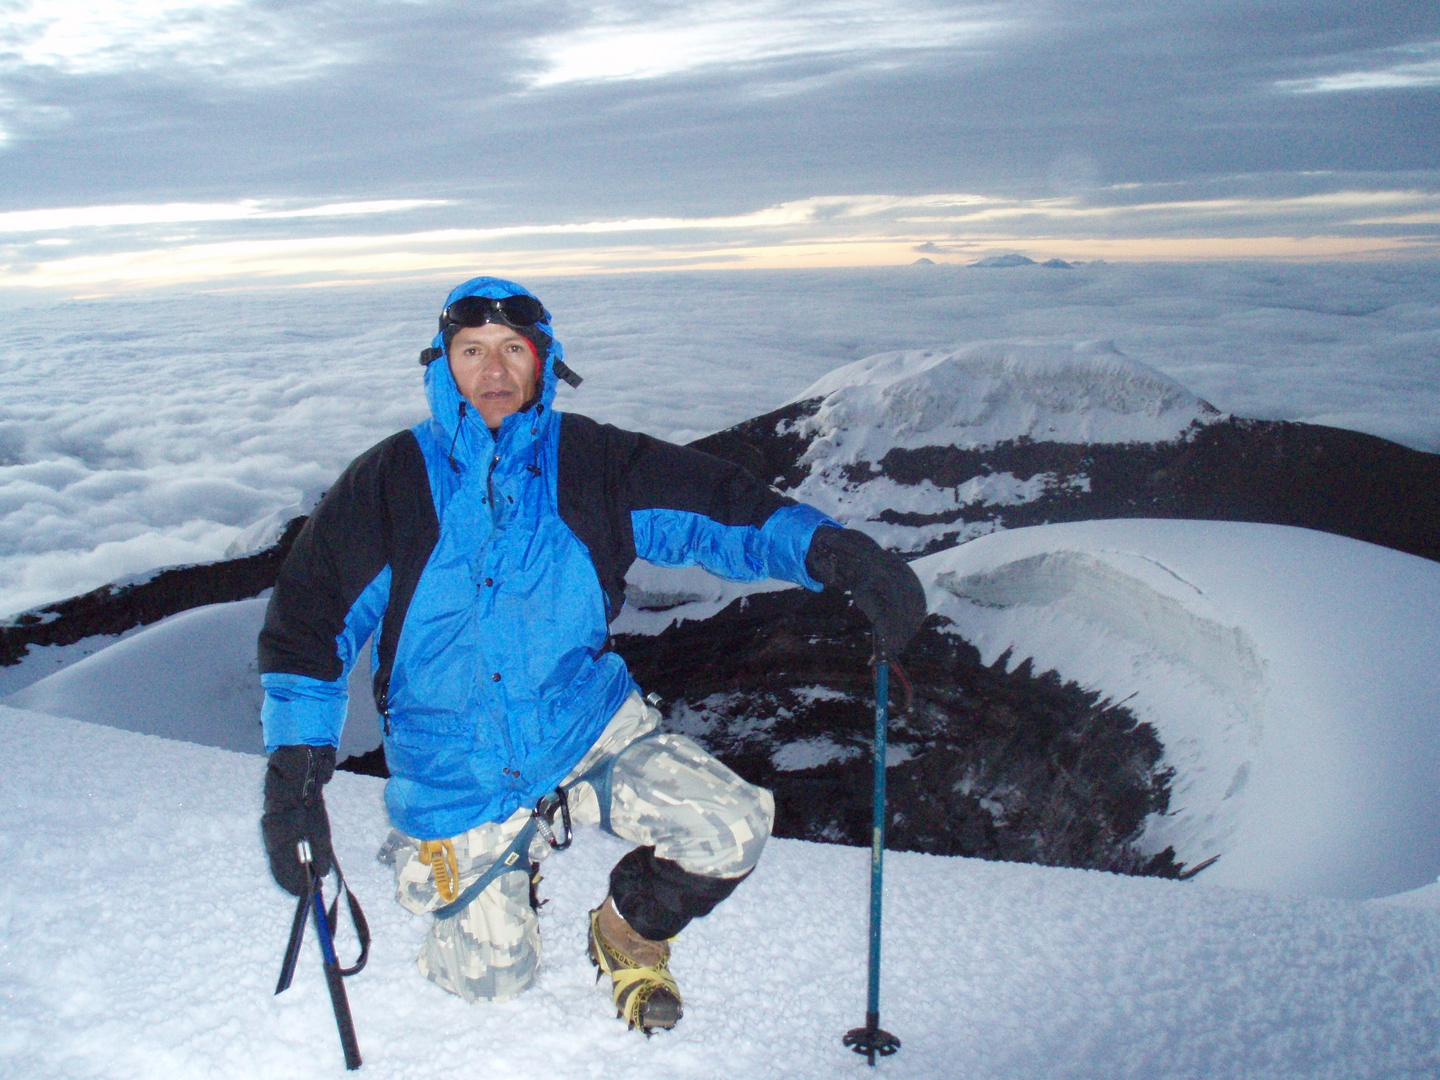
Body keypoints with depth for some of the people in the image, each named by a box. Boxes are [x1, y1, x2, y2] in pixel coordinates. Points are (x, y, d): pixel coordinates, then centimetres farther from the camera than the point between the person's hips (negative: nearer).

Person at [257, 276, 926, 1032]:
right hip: (458, 777, 0)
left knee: (732, 832, -16)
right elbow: (308, 616, -6)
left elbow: (718, 505, -15)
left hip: (588, 728, 1)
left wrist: (829, 550, -32)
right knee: (492, 982, 7)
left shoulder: (592, 463, -6)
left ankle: (628, 929, 17)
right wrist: (297, 766, -14)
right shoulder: (389, 484, -9)